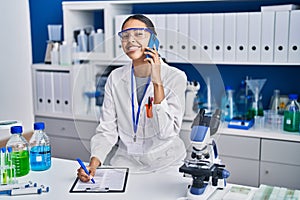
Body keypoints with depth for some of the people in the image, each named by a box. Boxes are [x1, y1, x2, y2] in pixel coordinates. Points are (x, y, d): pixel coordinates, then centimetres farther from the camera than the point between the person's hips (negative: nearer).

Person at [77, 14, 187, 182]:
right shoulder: (116, 78, 0)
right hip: (126, 160, 3)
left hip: (166, 162, -2)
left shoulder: (175, 77, -10)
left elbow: (167, 133, -18)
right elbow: (107, 130, 0)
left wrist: (157, 83, -22)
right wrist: (94, 162, -18)